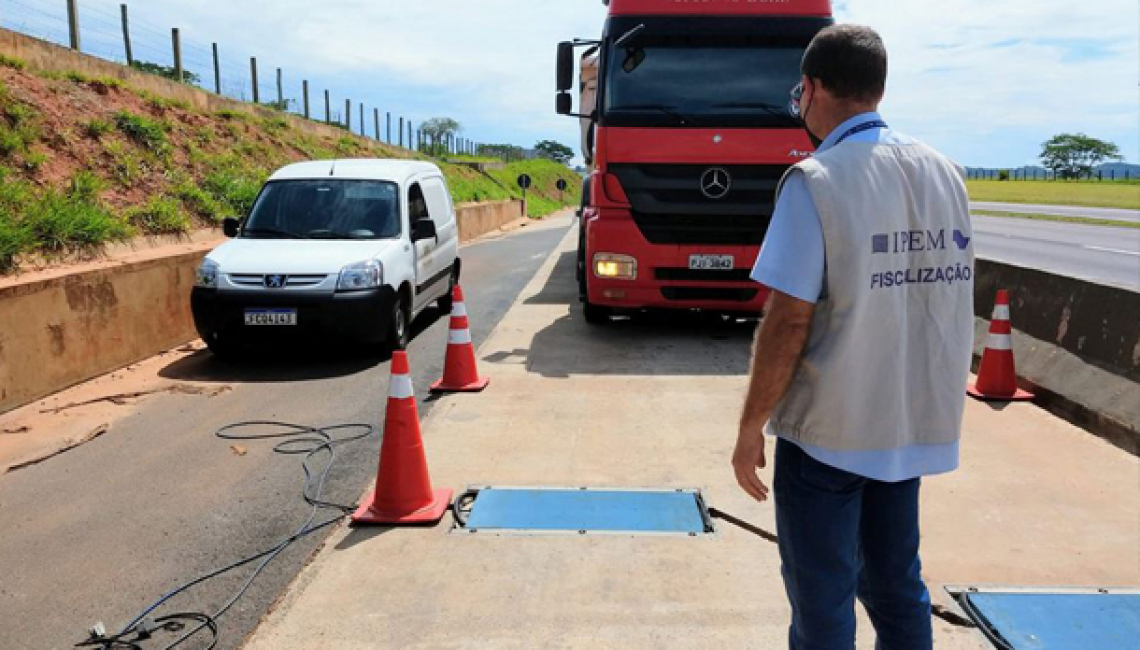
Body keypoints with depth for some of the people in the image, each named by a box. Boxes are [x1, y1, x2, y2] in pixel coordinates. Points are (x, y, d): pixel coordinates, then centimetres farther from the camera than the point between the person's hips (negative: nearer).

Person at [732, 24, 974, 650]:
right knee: (896, 583, 22)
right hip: (917, 422, 6)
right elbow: (948, 298, 10)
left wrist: (750, 430, -9)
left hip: (827, 428, -6)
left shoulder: (815, 181, -15)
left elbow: (789, 321, -18)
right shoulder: (944, 172, 5)